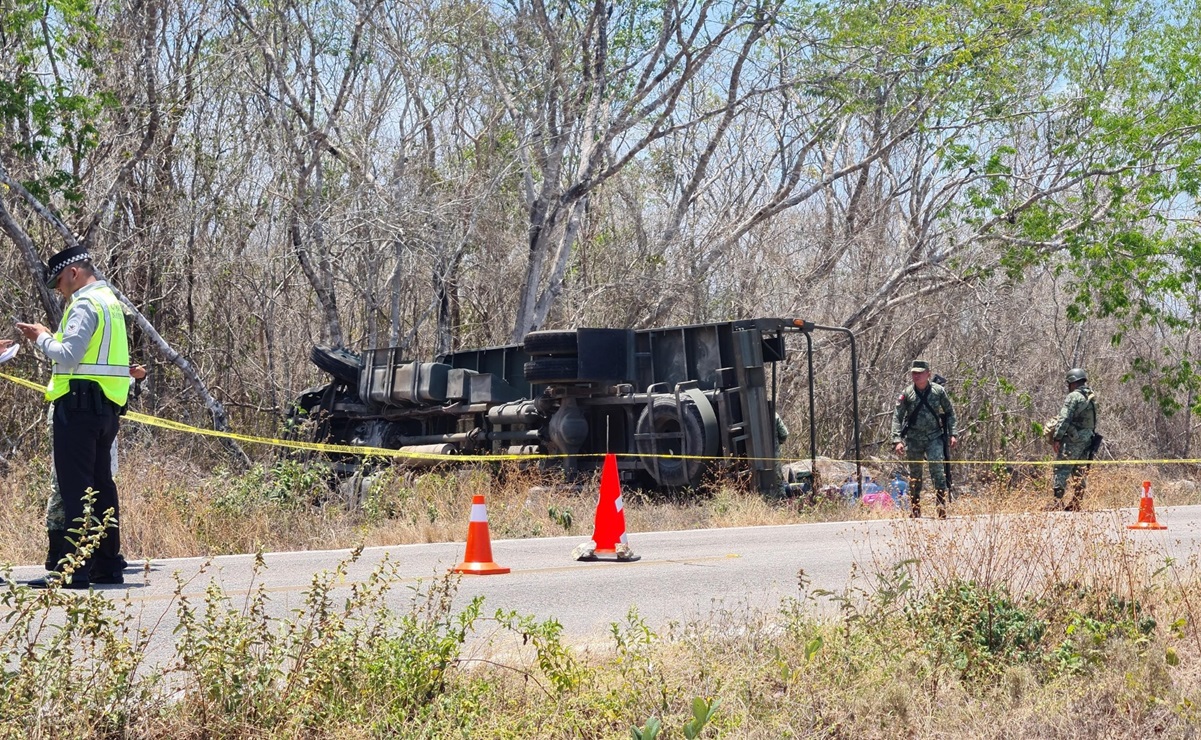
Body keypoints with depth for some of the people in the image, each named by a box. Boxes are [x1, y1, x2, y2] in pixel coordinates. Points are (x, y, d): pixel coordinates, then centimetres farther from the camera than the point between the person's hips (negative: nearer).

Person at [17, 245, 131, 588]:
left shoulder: (85, 304, -11)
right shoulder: (111, 302, 19)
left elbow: (68, 355, -18)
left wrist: (42, 338, -2)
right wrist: (49, 338, 14)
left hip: (79, 404, -9)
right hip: (107, 406, 9)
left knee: (74, 487, -9)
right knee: (101, 486, 12)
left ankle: (74, 569, -10)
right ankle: (107, 565, 14)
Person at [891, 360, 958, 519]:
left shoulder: (938, 391, -1)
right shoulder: (906, 394, -4)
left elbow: (950, 413, 8)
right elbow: (897, 417, -4)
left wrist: (952, 434, 1)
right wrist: (897, 440, -13)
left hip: (934, 438, -1)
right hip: (913, 439, 1)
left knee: (938, 471, -14)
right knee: (914, 475, 8)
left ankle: (941, 506, -13)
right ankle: (915, 510, 19)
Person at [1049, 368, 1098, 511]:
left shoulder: (1074, 397, -10)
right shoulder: (1092, 398, 16)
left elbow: (1064, 419, -17)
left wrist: (1057, 438, -16)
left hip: (1072, 440, -8)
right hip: (1088, 440, 9)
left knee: (1061, 470, -9)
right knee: (1079, 472, 12)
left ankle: (1057, 501, -15)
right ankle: (1076, 503, 13)